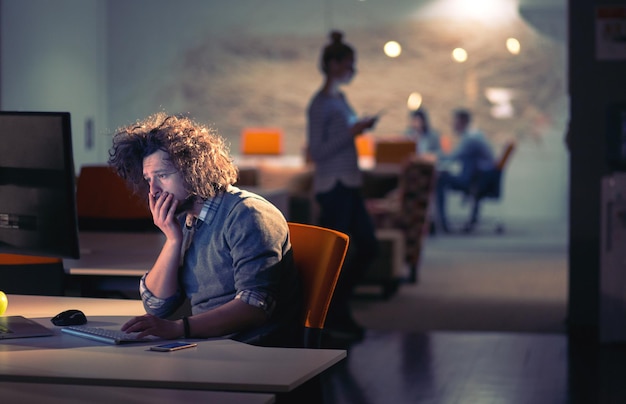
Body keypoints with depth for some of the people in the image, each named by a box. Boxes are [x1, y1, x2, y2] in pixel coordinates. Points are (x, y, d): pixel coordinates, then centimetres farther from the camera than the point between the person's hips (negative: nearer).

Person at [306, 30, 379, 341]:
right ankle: (333, 318, 11)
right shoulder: (320, 104, -13)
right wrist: (352, 132, -19)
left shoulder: (340, 99, 14)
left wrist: (359, 128, 12)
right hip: (333, 186, -10)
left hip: (349, 185, 10)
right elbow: (316, 152, -17)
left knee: (367, 245, 12)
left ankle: (337, 307, 23)